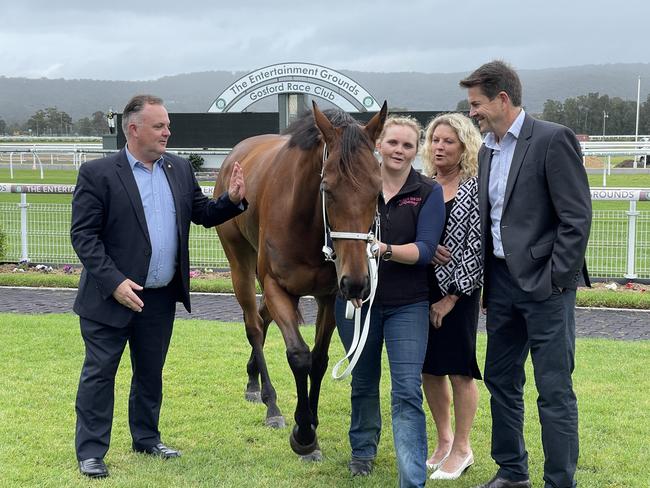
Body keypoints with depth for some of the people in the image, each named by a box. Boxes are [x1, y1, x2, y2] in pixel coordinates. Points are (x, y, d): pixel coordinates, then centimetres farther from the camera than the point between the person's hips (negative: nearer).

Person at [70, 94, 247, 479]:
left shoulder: (179, 169, 6)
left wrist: (233, 200, -8)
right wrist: (114, 282, -22)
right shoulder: (98, 174, -11)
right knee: (99, 374, 2)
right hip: (111, 298, -5)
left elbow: (203, 213, 13)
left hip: (161, 299, 5)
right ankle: (91, 452, 12)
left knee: (151, 373, 18)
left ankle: (146, 438, 33)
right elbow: (83, 235, -13)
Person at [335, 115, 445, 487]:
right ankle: (363, 450, 41)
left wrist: (386, 250, -31)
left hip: (407, 304, -2)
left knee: (408, 392, -9)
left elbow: (425, 250, -15)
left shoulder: (429, 193, -5)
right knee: (363, 382, 19)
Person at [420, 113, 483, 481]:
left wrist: (451, 297, -12)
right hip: (421, 287, 5)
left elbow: (476, 247, -11)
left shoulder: (476, 188, -7)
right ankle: (444, 440, 27)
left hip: (458, 291, -5)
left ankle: (462, 449, 15)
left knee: (459, 369, 3)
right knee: (429, 368, 11)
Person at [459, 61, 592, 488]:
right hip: (501, 281, 8)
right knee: (501, 380, 14)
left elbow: (577, 217, -14)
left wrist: (556, 280, -16)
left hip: (543, 283, -8)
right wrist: (487, 282, 12)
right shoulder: (488, 150, 13)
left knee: (554, 389, -3)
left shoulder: (553, 140, -11)